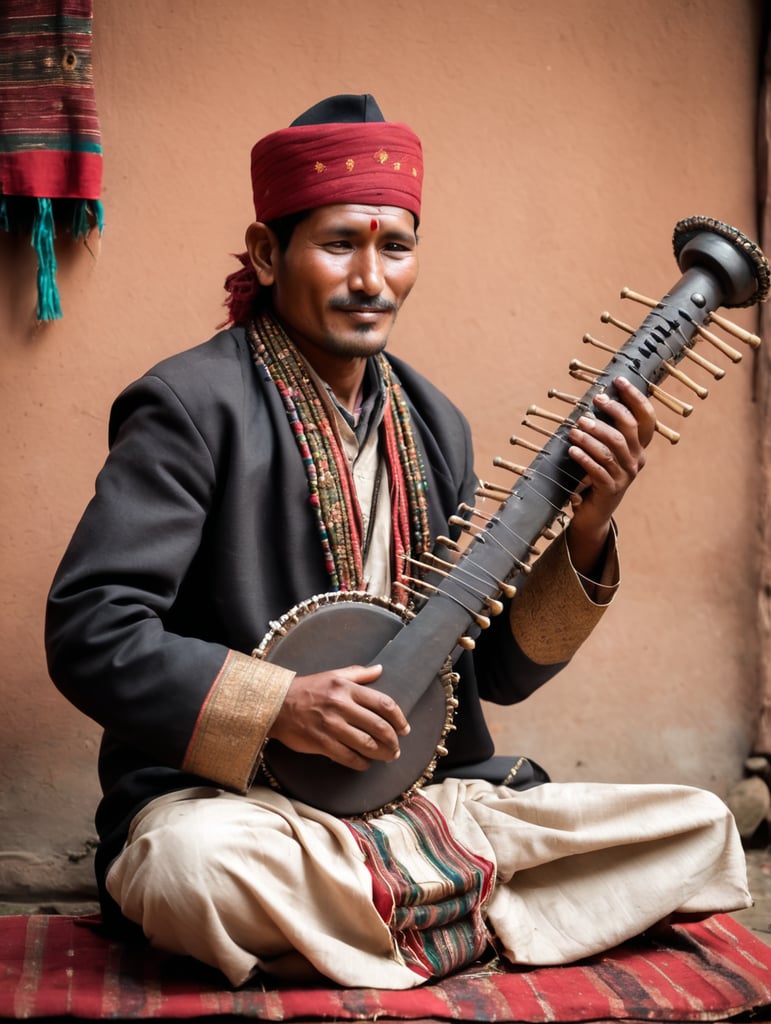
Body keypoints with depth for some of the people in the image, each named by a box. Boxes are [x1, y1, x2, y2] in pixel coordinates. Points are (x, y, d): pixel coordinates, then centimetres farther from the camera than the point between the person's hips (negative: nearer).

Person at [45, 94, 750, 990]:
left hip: (422, 795, 6)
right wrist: (280, 706, -22)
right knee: (200, 862, -40)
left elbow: (501, 668, 11)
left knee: (700, 824, -4)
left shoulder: (433, 423, 11)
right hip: (229, 792, -6)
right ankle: (462, 917, -12)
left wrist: (582, 529, -5)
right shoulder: (193, 404, -9)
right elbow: (87, 630, -15)